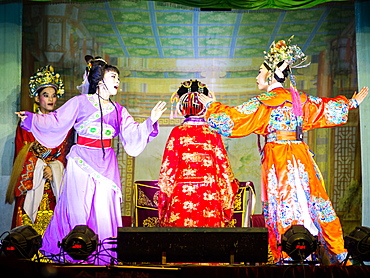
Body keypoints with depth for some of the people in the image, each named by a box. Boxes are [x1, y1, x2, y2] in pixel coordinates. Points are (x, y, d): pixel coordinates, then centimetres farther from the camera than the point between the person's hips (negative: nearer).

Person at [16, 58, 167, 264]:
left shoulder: (118, 110, 12)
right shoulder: (81, 102, -1)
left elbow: (133, 134, 8)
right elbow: (56, 121, 1)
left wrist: (151, 121, -3)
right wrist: (31, 119, -7)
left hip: (106, 164, 4)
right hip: (82, 162, -4)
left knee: (105, 207, 2)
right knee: (78, 207, -1)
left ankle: (104, 253, 11)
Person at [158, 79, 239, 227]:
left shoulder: (177, 132, -1)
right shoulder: (213, 133, 2)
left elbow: (168, 169, -1)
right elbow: (223, 167, 4)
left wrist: (163, 202, 8)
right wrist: (227, 204, 13)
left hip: (181, 196, -1)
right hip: (209, 197, 1)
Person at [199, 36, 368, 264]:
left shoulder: (264, 102, -4)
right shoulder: (301, 99, 13)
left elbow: (234, 118, -3)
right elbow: (327, 109, 26)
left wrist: (212, 105, 11)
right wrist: (352, 103, 43)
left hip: (277, 158, -5)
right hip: (301, 157, 5)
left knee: (283, 205, -4)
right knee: (314, 202, 7)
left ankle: (285, 257, -2)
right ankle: (338, 255, 11)